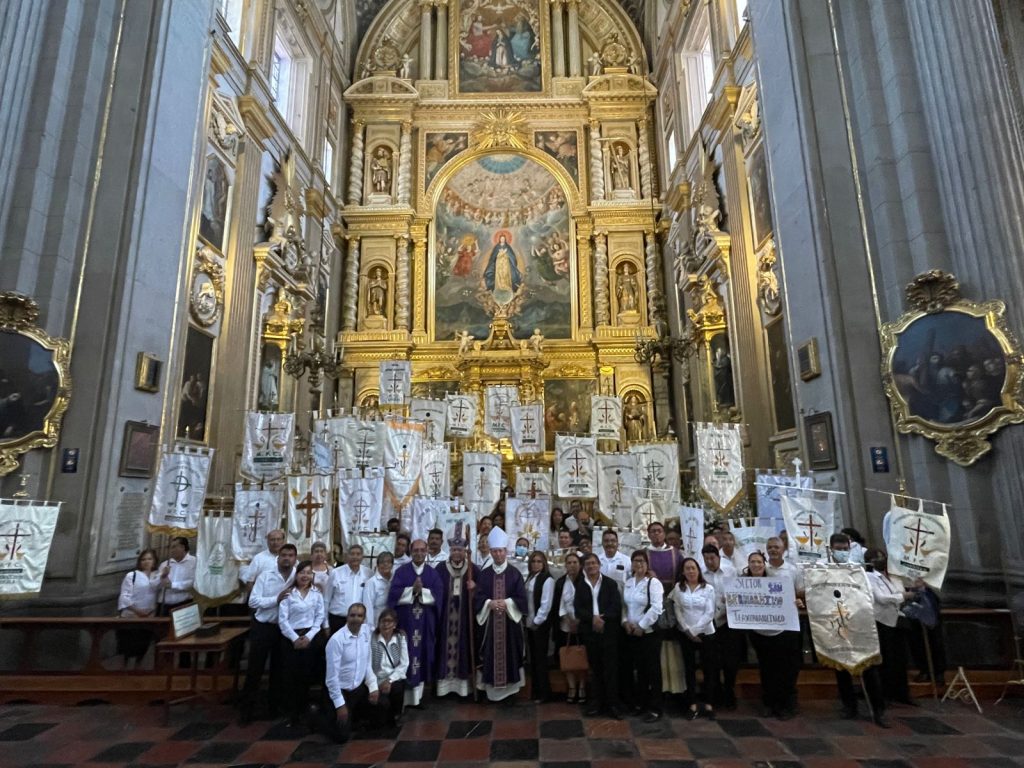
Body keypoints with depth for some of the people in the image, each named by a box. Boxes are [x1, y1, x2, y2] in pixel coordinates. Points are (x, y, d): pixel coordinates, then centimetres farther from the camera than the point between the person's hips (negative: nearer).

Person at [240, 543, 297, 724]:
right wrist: (276, 599, -23)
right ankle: (247, 707, 22)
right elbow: (253, 601, -13)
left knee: (279, 669, 15)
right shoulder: (265, 576, -8)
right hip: (263, 627, -1)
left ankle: (274, 705, 32)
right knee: (255, 668, 6)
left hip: (285, 629, 2)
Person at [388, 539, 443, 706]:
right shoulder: (401, 571, 2)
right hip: (405, 620, -2)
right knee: (404, 656, 0)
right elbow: (394, 593, -9)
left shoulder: (433, 573, 6)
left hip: (425, 622, 2)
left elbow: (438, 595, -5)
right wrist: (413, 589, -19)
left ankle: (416, 697, 15)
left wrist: (422, 591, -17)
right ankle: (402, 697, 10)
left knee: (421, 655, 5)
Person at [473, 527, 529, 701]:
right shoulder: (484, 574, 4)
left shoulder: (515, 574, 1)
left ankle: (510, 687, 14)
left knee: (510, 653, 2)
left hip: (510, 621, -1)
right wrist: (489, 603, -16)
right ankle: (492, 689, 12)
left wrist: (506, 603, -17)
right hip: (489, 621, 1)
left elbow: (522, 599, -3)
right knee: (491, 654, 2)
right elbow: (477, 598, 1)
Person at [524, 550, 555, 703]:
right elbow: (526, 600, 12)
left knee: (540, 657, 0)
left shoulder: (547, 580, -13)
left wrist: (537, 621, -15)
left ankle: (544, 693, 12)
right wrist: (528, 619, 6)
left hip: (540, 624, -7)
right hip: (530, 623, 7)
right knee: (533, 657, 13)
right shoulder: (530, 578, 10)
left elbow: (546, 604, -17)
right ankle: (535, 690, 24)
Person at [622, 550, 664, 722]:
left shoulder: (653, 582, -11)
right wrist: (625, 622, -4)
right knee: (638, 668, 14)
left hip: (649, 632, -5)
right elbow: (624, 605, 12)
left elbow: (656, 608, -18)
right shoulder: (627, 583, 8)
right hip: (631, 633, 5)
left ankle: (655, 709, 11)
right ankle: (640, 703, 28)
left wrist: (641, 626, -16)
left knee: (652, 670, 1)